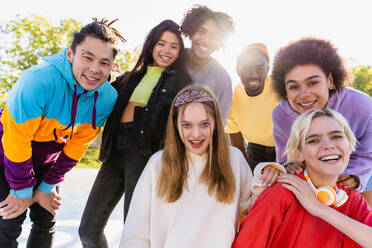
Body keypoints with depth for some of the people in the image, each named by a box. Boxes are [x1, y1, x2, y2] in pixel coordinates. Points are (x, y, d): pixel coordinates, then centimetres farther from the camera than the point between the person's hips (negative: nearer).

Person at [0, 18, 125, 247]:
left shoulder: (107, 97, -17)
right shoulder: (39, 81, -34)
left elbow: (77, 146, -7)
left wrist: (46, 187, -2)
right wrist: (22, 191, -13)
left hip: (47, 159, 5)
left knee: (46, 222, 11)